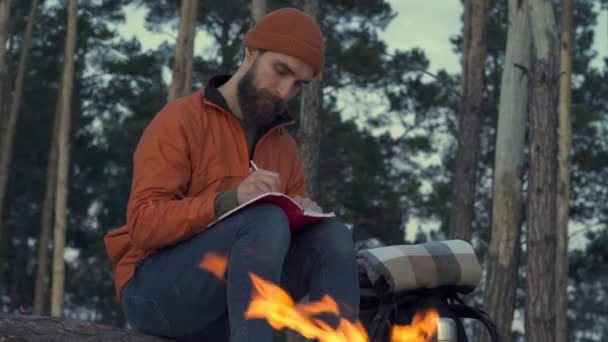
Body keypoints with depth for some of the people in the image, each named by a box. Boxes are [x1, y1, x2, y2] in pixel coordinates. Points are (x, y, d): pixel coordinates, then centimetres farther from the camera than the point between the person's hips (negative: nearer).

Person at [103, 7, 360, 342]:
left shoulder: (285, 148, 13)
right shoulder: (180, 120, -6)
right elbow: (144, 225, -16)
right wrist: (228, 200, -30)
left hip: (228, 311, 6)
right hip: (155, 291, -6)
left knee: (331, 236, -15)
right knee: (267, 219, -29)